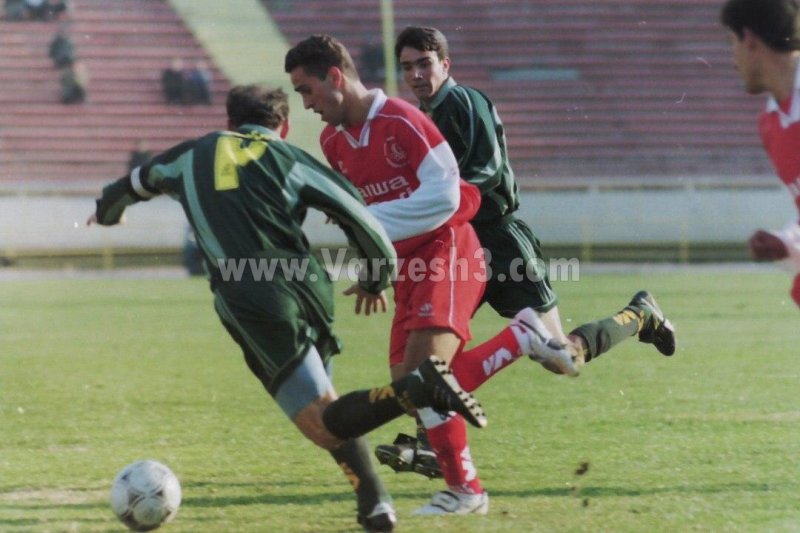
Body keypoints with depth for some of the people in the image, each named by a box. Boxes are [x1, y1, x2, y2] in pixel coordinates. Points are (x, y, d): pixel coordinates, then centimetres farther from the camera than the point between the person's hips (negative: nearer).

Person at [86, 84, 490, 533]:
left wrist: (107, 211, 67)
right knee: (327, 410, 23)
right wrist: (379, 277, 22)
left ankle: (418, 388, -35)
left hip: (252, 303, -2)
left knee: (324, 425, -10)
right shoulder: (290, 159, 18)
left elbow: (136, 183, 44)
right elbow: (356, 214, 5)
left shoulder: (194, 155, 24)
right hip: (311, 289, 2)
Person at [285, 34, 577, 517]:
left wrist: (369, 222, -20)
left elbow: (442, 195, -21)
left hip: (445, 251, -9)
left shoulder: (401, 121, -16)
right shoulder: (333, 142, 9)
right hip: (407, 268, 9)